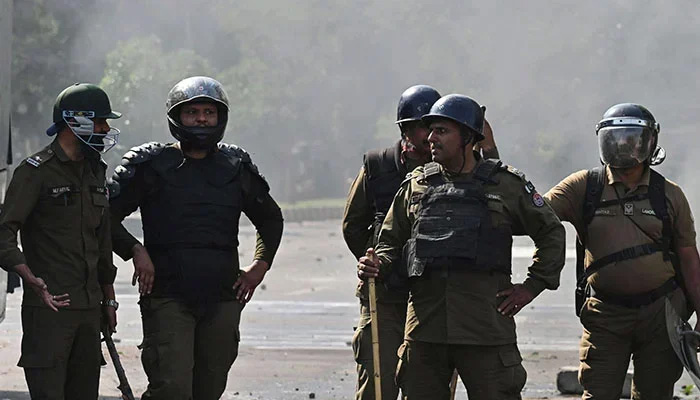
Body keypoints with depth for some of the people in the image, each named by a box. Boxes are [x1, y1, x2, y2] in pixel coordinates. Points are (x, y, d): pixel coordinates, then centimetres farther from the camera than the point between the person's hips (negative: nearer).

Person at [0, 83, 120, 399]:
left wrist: (109, 300, 23)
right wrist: (33, 281, -28)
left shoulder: (95, 173, 17)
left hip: (89, 308, 8)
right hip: (48, 306, -8)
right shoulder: (36, 172, -7)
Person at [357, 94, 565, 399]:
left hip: (486, 326, -3)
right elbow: (391, 241, 19)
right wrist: (377, 265, -3)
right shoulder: (416, 186, 13)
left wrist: (531, 287, 4)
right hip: (424, 325, 3)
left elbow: (552, 233, 12)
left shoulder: (506, 185, 5)